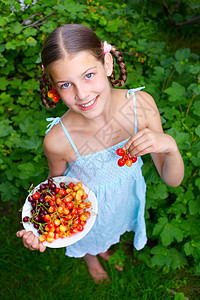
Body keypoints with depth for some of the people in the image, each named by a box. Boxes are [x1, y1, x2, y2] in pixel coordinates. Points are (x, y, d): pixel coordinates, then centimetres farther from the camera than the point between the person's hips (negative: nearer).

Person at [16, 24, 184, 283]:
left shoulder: (141, 105, -31)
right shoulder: (58, 140, -37)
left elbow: (173, 180, -21)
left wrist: (170, 146, -42)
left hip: (127, 199, 3)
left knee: (114, 227, 37)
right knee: (89, 241, 33)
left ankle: (105, 247, 76)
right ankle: (91, 257, 73)